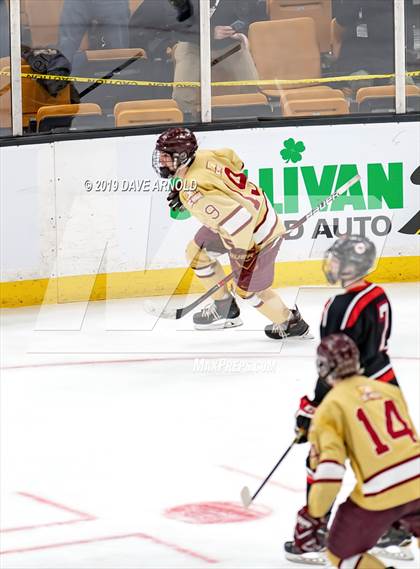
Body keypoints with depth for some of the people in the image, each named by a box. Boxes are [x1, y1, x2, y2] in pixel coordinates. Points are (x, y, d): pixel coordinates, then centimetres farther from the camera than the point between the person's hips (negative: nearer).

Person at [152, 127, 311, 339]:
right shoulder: (200, 157, -9)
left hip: (256, 234, -10)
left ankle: (291, 323, 30)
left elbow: (238, 219, -37)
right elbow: (231, 158, 12)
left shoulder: (194, 193, -34)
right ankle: (225, 310, 28)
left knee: (247, 288, 9)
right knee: (197, 251, 16)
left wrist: (241, 255, -22)